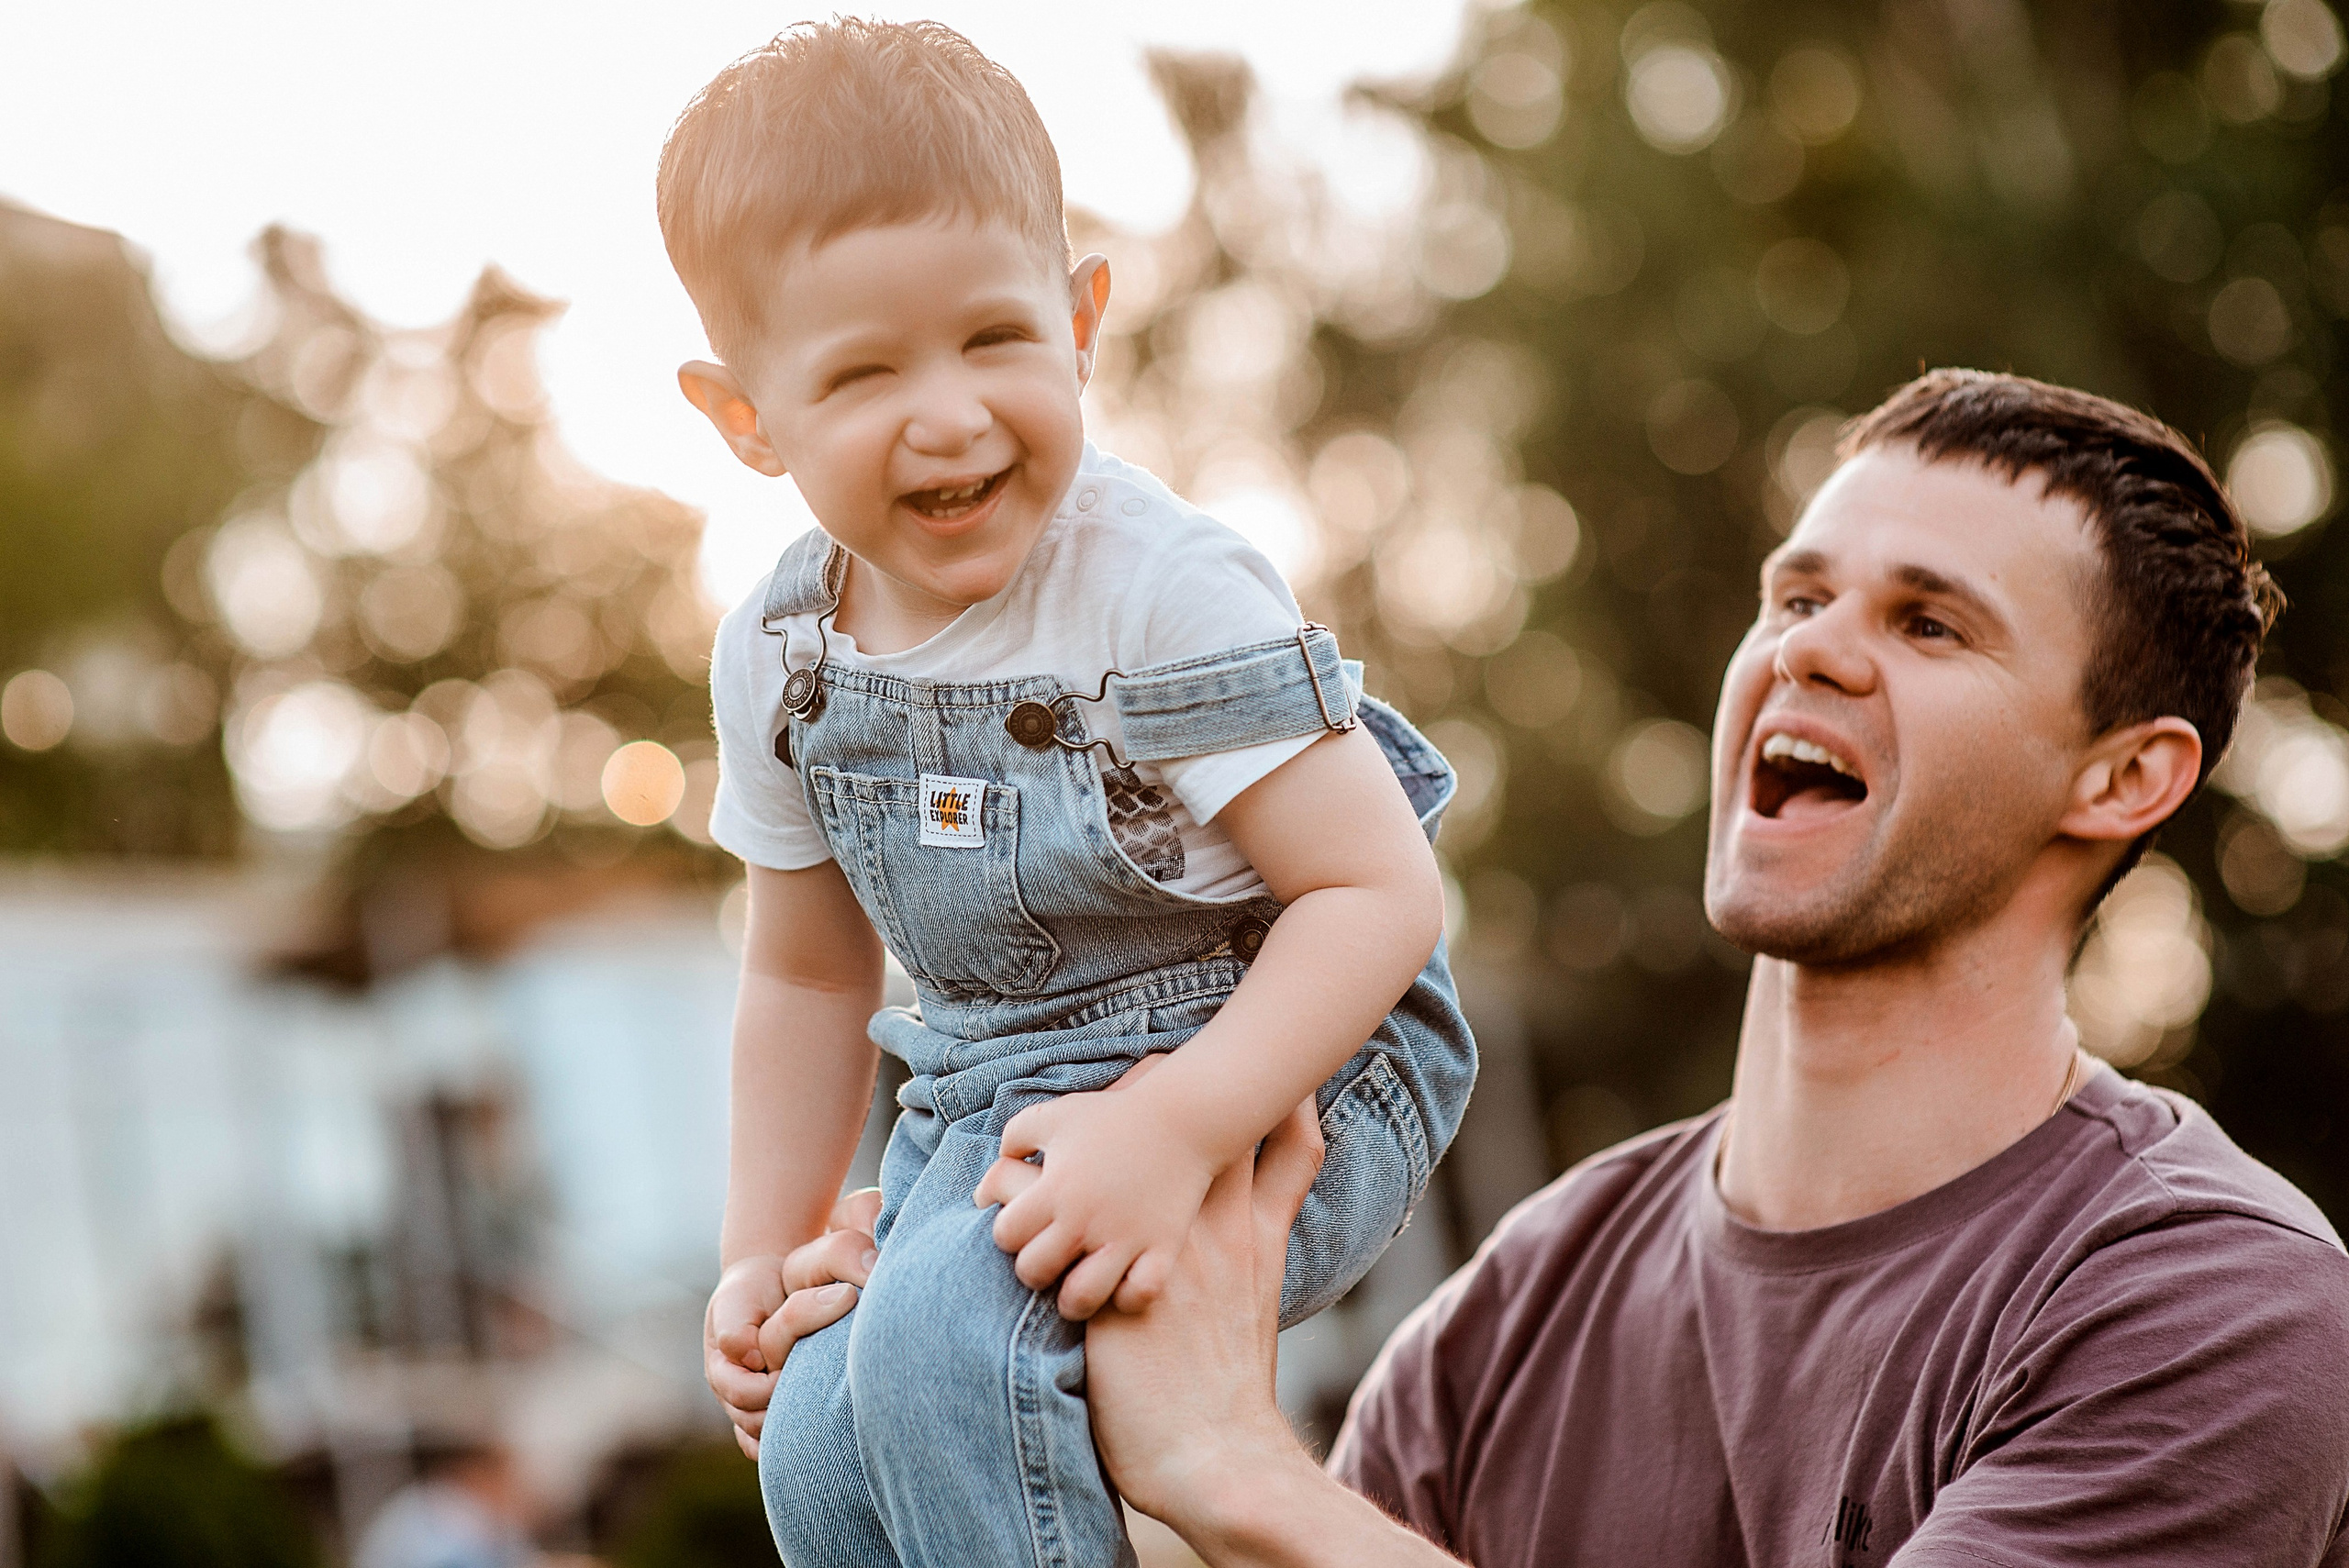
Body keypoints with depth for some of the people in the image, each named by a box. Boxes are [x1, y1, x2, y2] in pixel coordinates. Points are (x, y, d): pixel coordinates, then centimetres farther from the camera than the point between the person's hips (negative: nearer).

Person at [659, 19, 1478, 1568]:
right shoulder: (781, 658, -2)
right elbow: (810, 970, 14)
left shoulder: (1168, 597, -21)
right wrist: (767, 1251, 14)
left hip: (1281, 1075, -7)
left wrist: (1176, 1125, -33)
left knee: (947, 1334, -28)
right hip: (991, 1103, 7)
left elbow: (1383, 890, -23)